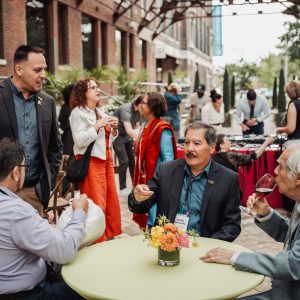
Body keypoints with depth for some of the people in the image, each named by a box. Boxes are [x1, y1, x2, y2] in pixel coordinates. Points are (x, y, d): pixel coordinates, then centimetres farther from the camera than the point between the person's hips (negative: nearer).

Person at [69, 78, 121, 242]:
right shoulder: (78, 112, -8)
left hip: (106, 160, 8)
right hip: (91, 161, -8)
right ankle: (97, 241, 6)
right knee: (96, 204, -6)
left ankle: (110, 237, 23)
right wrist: (98, 125, -19)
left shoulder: (101, 111, 15)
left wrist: (114, 128, 2)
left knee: (111, 202, 11)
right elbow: (79, 140, -19)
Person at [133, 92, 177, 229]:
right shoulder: (145, 126, 11)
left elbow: (168, 158, -17)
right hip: (144, 179, 9)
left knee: (154, 221, 0)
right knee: (144, 216, 17)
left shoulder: (162, 129, -16)